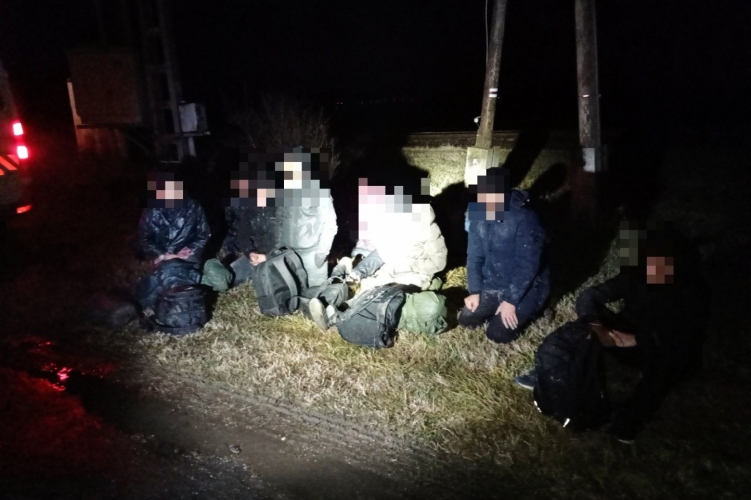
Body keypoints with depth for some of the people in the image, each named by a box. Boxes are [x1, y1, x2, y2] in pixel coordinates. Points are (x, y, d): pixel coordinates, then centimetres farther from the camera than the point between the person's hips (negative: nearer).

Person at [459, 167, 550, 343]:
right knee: (466, 319, -3)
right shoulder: (478, 215, -5)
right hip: (492, 285, 6)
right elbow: (474, 255, 2)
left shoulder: (525, 219, -25)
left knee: (497, 333, -15)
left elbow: (527, 265, -24)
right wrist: (475, 291, -6)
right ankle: (497, 309, 20)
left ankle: (529, 309, 10)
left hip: (525, 288, -6)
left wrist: (510, 300, -23)